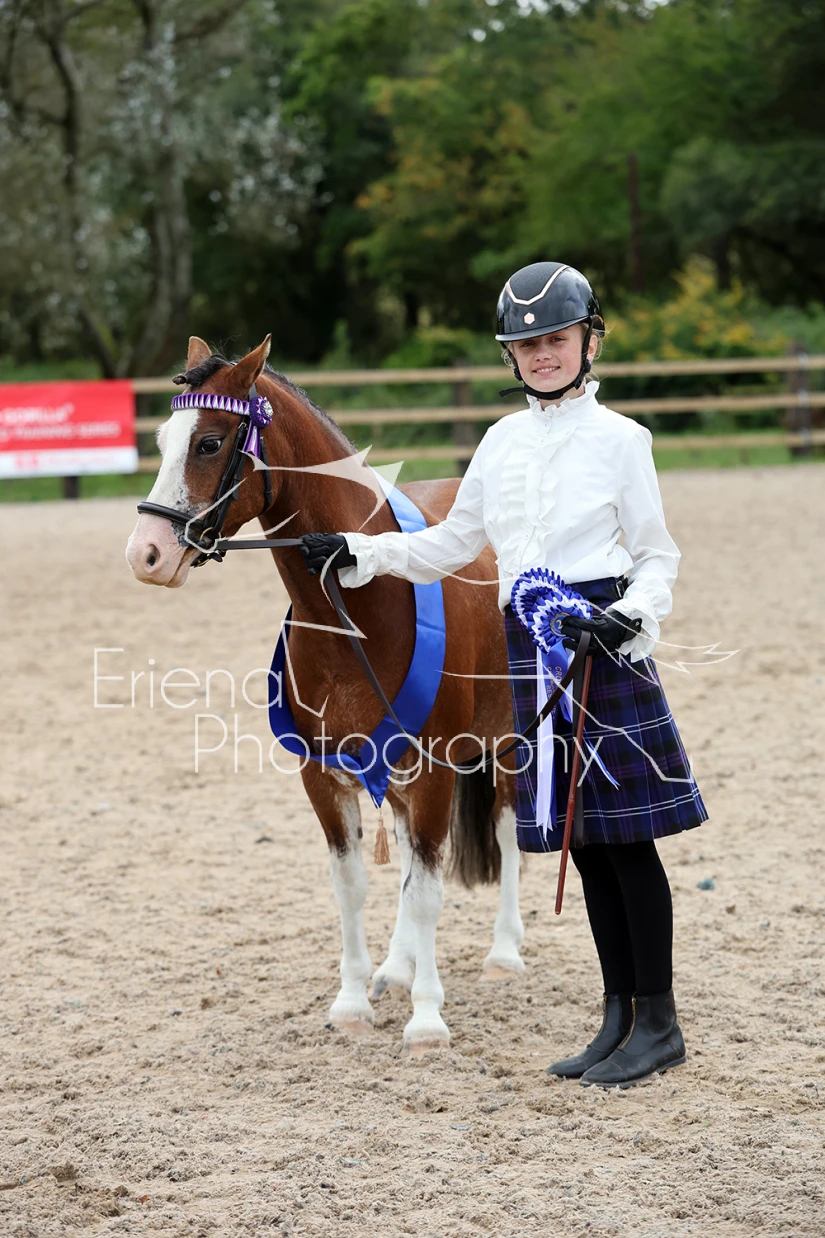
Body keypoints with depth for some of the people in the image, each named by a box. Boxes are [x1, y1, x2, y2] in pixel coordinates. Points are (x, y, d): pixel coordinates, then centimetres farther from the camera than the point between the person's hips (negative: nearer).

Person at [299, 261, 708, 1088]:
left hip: (601, 639, -6)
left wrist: (633, 614, -21)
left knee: (625, 836, -3)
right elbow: (451, 545, 19)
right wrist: (357, 554, 10)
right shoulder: (503, 440, 13)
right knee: (581, 841, 10)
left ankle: (658, 1024, 6)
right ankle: (619, 1019, 19)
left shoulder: (618, 438, -3)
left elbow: (656, 556, -2)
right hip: (529, 646, 6)